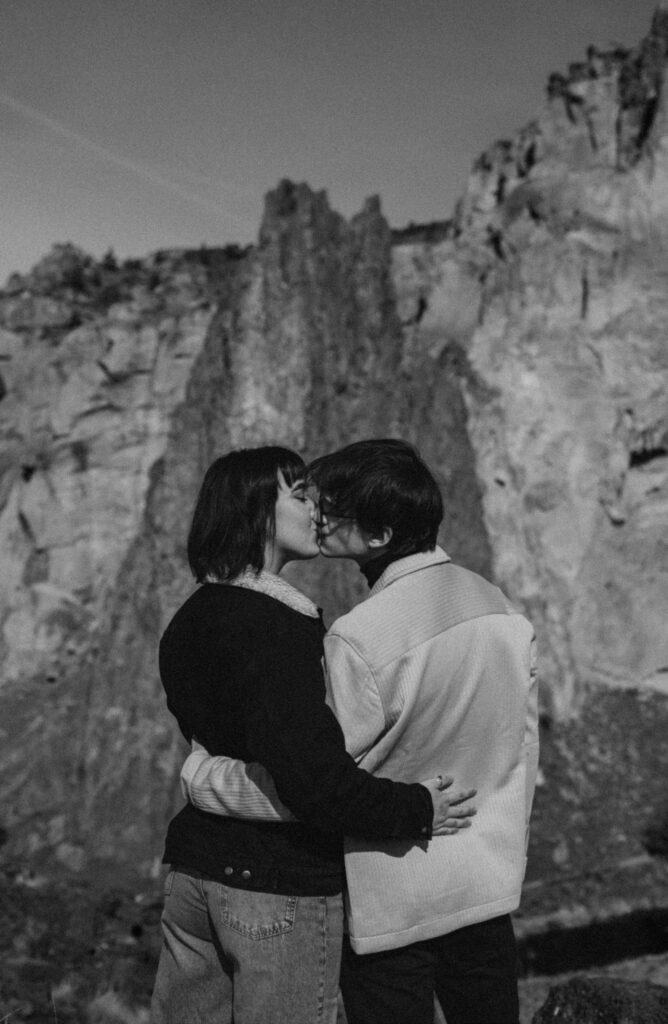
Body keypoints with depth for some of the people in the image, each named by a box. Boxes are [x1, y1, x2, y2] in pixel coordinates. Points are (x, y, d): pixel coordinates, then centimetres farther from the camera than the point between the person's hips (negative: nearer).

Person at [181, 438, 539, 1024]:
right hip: (490, 888, 6)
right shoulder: (502, 610, -2)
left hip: (392, 904, -6)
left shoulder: (359, 642, -24)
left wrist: (198, 773, -5)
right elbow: (523, 752, 7)